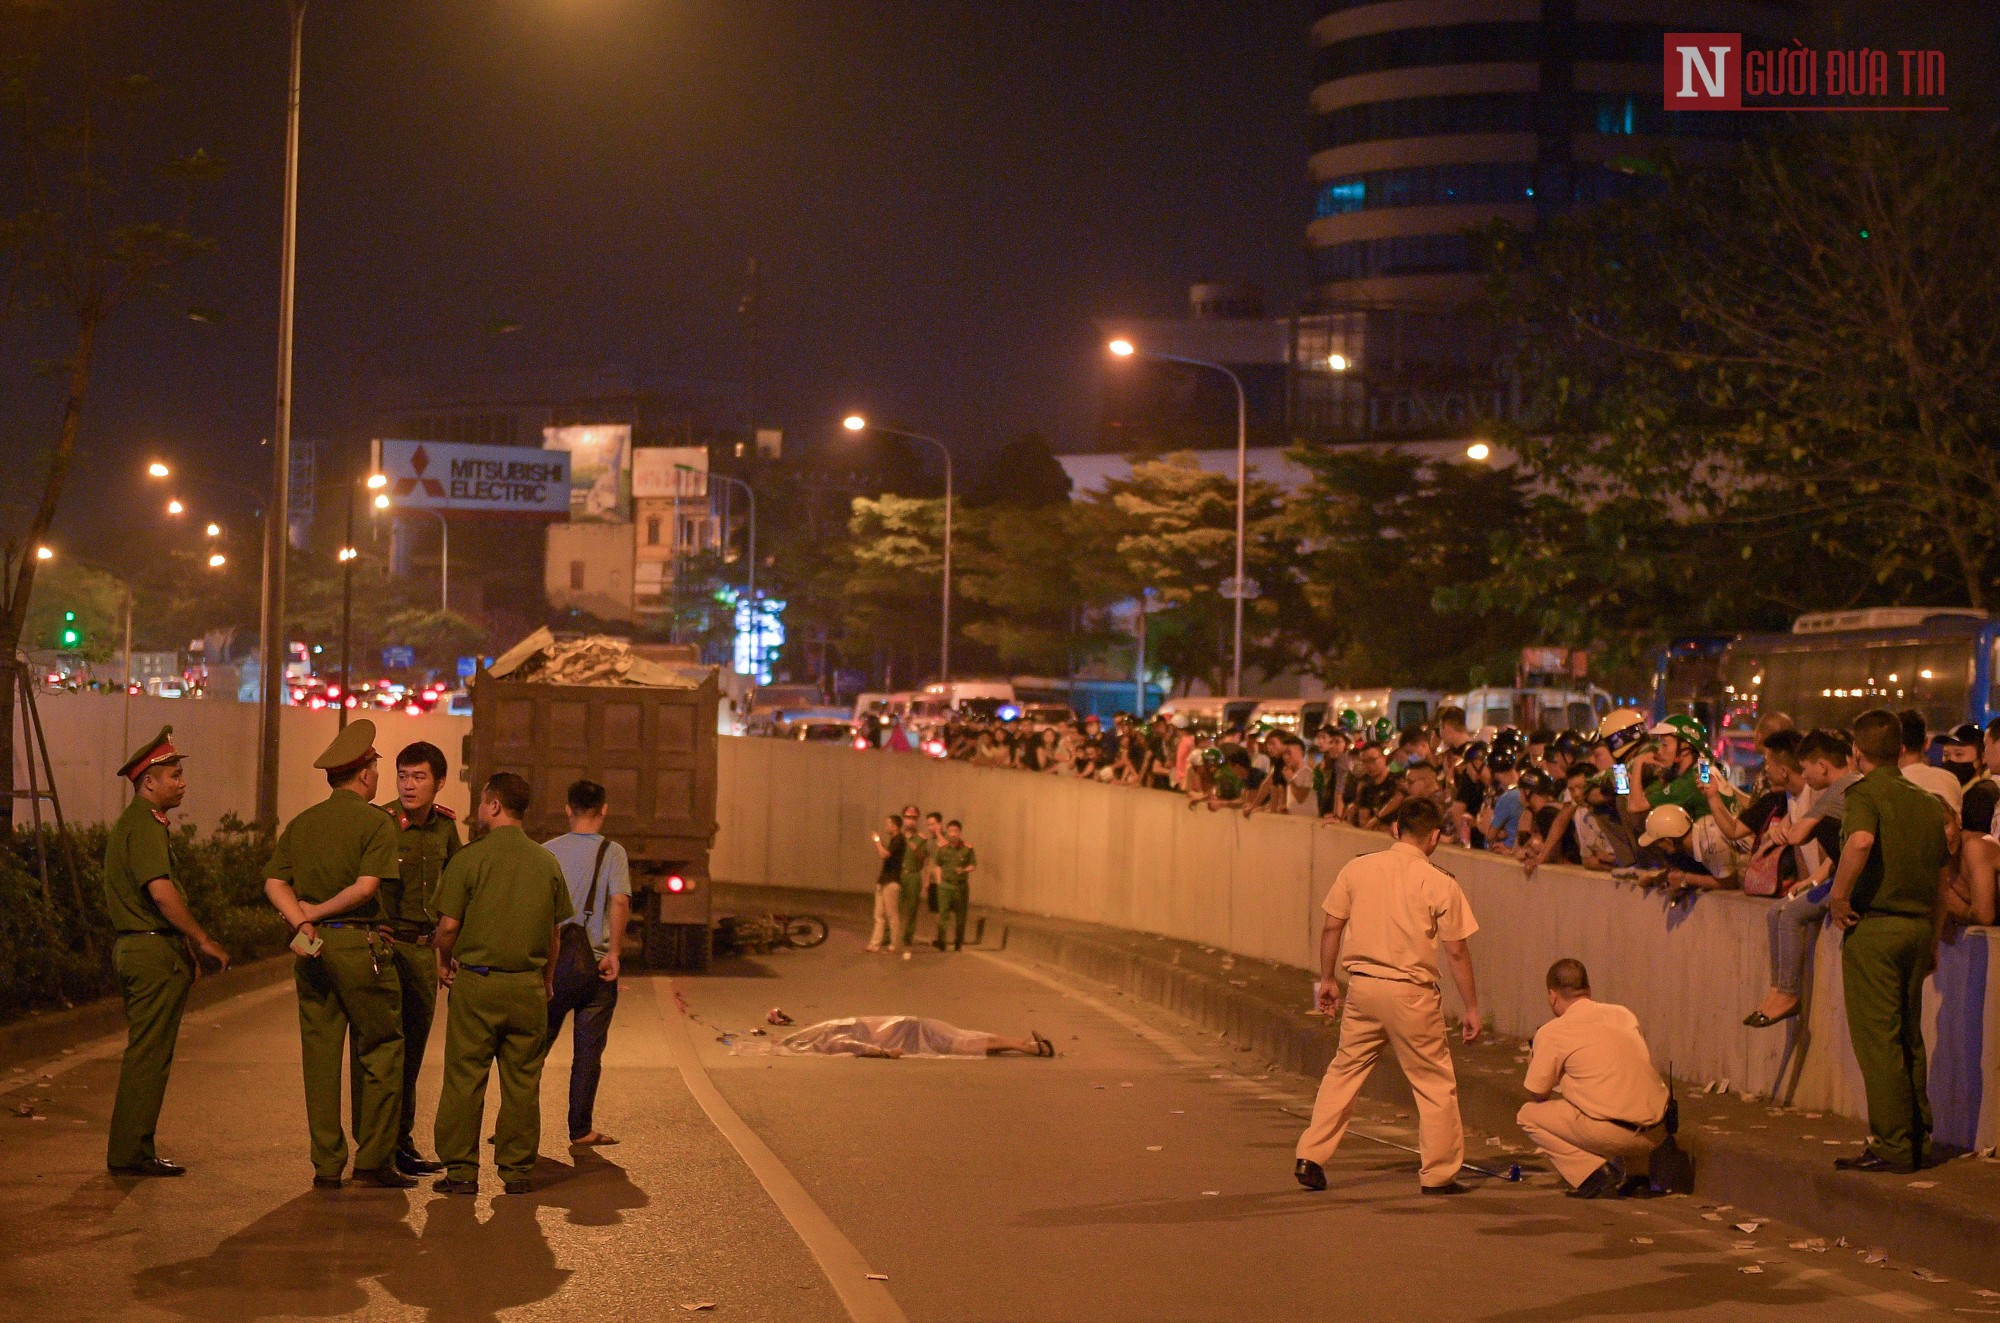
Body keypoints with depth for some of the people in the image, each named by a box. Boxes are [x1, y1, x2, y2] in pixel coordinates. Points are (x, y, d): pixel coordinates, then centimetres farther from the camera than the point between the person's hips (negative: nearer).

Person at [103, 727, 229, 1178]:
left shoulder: (129, 823, 19)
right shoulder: (145, 825, -14)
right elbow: (161, 891, -25)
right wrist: (203, 940, -19)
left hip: (132, 947, 11)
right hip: (156, 949, -11)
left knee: (144, 1053, 14)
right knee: (149, 1056, -6)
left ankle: (130, 1151, 18)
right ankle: (131, 1153, -4)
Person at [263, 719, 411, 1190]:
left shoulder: (301, 824, 12)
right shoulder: (376, 822, -5)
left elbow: (274, 882, 2)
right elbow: (367, 885, -16)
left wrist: (302, 921, -8)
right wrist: (319, 912, -6)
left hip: (313, 947, 6)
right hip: (360, 945, -6)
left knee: (320, 1057, 7)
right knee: (382, 1052, 4)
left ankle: (327, 1165, 9)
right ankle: (374, 1161, 1)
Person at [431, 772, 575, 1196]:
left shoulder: (470, 858, -8)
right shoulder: (548, 863, 4)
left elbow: (448, 925, -9)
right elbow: (554, 931, 10)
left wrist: (444, 963, 10)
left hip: (476, 982, -3)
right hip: (529, 984, 3)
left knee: (465, 1078, 3)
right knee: (522, 1082, 7)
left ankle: (461, 1169, 4)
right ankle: (517, 1169, 10)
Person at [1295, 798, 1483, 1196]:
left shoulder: (1356, 869, 2)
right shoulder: (1439, 884, -7)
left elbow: (1331, 928, 6)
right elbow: (1457, 951, -5)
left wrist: (1327, 979, 19)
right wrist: (1471, 1008, 2)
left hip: (1362, 985, 4)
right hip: (1410, 993, -4)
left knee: (1344, 1071, 16)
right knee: (1435, 1083, 9)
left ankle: (1310, 1159, 14)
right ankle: (1439, 1174, 12)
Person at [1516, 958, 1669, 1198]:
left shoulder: (1551, 1033, -1)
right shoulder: (1623, 1015, 15)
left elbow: (1537, 1095, 7)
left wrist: (1533, 1064, 28)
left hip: (1613, 1133, -7)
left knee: (1527, 1115, 12)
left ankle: (1595, 1174, -3)